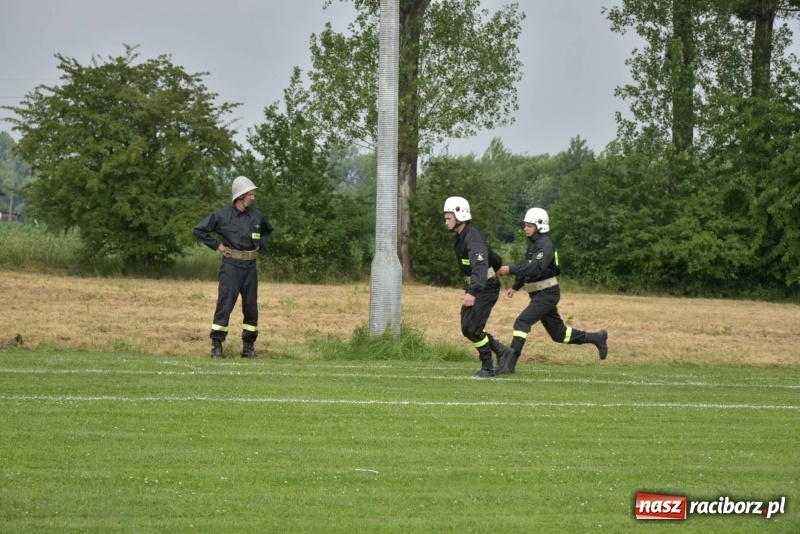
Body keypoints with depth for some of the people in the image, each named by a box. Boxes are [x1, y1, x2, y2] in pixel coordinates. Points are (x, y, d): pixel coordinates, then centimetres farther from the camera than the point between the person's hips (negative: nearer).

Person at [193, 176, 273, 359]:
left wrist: (259, 245, 11)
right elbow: (199, 230, -2)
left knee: (251, 308, 7)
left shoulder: (256, 216, 6)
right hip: (231, 266, -5)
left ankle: (248, 347, 16)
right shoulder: (222, 215, -7)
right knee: (224, 306, -7)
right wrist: (217, 245, -5)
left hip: (250, 267, 5)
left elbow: (268, 231, 26)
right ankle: (216, 346, -3)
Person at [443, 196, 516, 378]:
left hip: (485, 288, -10)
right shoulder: (461, 237, 8)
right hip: (473, 288, 10)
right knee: (467, 329, 6)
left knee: (474, 328, -12)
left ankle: (487, 368, 3)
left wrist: (472, 292, -52)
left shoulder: (473, 239, -23)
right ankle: (502, 351, 19)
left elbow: (480, 267, -39)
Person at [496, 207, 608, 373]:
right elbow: (527, 266, 21)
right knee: (558, 333, 17)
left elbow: (535, 268, -33)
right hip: (538, 294, 10)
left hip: (547, 294, -10)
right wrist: (516, 286, 11)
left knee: (522, 323, -20)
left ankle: (510, 364, -23)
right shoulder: (532, 243, 11)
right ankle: (597, 338, 31)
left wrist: (510, 269, -35)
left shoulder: (545, 245, -18)